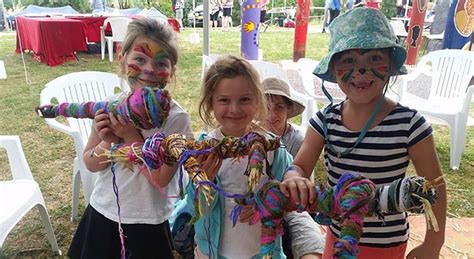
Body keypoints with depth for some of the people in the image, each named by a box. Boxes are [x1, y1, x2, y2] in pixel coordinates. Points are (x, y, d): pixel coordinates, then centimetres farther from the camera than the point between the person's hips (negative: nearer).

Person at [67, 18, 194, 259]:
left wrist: (131, 135, -25)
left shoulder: (176, 118, -18)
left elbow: (160, 178, -21)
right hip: (102, 212, 4)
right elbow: (91, 164, 1)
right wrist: (108, 142, -18)